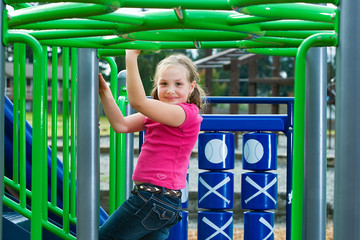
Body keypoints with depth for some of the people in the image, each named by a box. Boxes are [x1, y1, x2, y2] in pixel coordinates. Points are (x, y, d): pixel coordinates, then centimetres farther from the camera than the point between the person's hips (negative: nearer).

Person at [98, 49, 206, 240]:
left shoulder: (186, 113, -14)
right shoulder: (157, 114, 16)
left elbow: (137, 101, -25)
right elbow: (121, 125, 6)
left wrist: (131, 57, -24)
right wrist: (105, 93, -5)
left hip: (155, 200, -10)